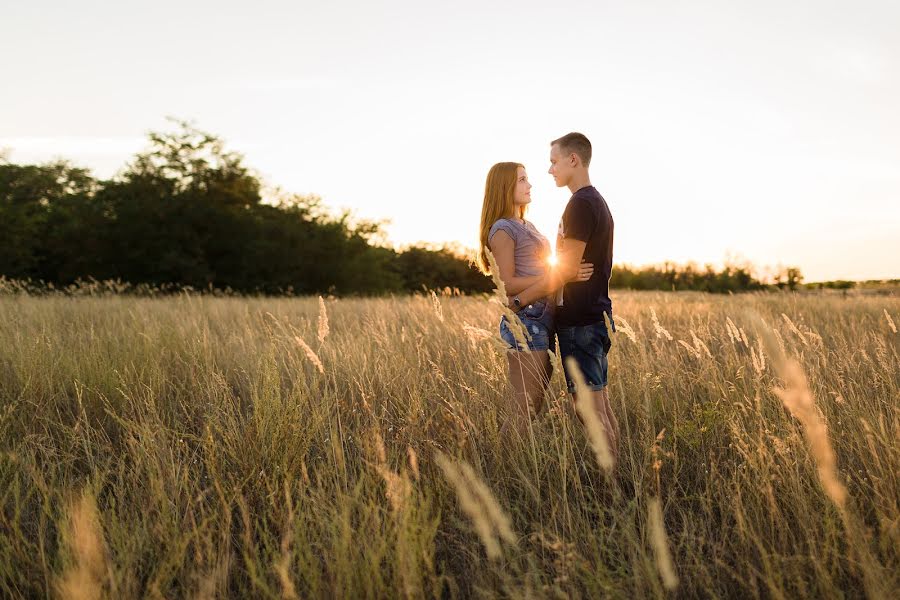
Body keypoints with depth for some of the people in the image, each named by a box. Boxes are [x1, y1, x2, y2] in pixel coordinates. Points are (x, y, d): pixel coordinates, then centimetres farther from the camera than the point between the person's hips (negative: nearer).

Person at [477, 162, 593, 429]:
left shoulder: (527, 226, 21)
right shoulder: (502, 229, -8)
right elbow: (508, 284, -16)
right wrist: (560, 276, -20)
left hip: (544, 320, 9)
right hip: (525, 321, -9)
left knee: (535, 405, 10)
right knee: (524, 410, -8)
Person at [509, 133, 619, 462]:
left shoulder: (580, 204, -14)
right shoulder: (599, 202, 17)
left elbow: (568, 269, -18)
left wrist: (519, 300, -13)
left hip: (580, 322, -10)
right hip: (596, 316, 10)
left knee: (589, 407, -6)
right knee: (601, 405, 12)